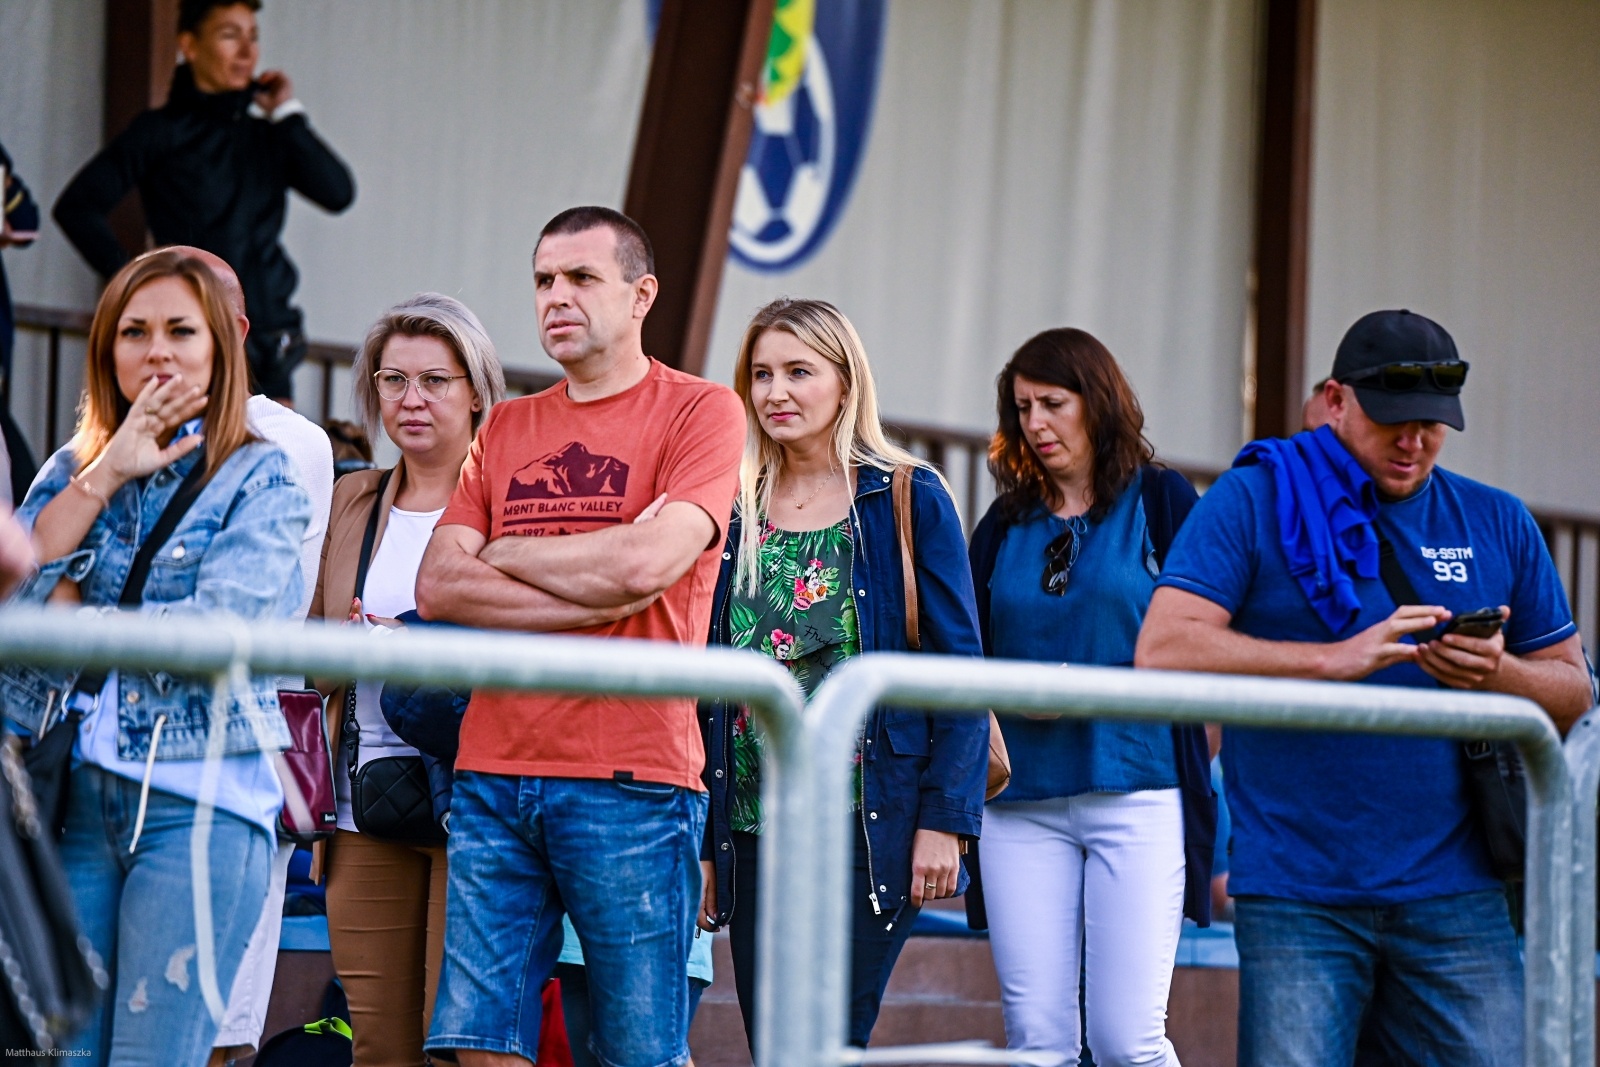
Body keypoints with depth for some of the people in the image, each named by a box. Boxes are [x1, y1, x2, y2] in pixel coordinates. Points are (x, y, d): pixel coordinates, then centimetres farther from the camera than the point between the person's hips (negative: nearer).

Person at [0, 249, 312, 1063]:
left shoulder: (260, 479, 4)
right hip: (75, 793, 4)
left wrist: (74, 614, 0)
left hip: (201, 799, -4)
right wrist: (101, 478, -5)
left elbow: (220, 632, -11)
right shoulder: (72, 470, 17)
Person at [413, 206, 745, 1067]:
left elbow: (646, 563, -14)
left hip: (631, 782, -5)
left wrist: (504, 553, 2)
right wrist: (597, 588, -6)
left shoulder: (699, 411, 2)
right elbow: (438, 588, 5)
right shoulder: (505, 429, 17)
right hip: (493, 778, 5)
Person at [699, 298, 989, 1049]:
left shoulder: (908, 501, 0)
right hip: (754, 831, 5)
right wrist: (702, 845, 10)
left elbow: (960, 671, -3)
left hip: (869, 828, -5)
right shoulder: (735, 513, 12)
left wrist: (945, 819, -11)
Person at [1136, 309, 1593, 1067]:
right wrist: (1334, 658, -18)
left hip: (1453, 893, 3)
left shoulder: (1497, 523, 14)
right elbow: (1162, 649, -10)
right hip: (1295, 900, -3)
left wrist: (1500, 675, -8)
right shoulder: (1251, 502, 3)